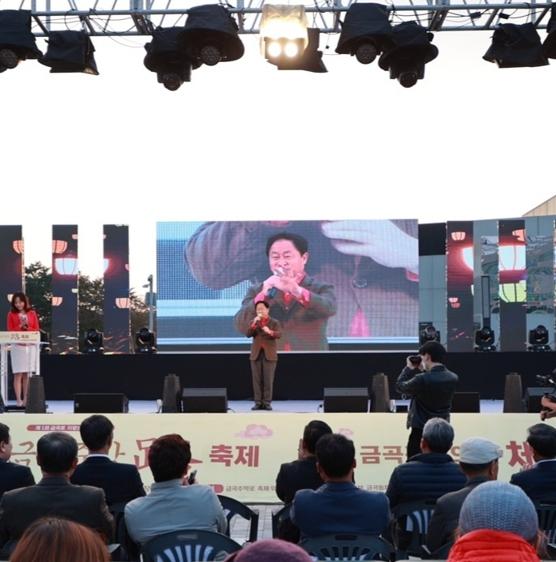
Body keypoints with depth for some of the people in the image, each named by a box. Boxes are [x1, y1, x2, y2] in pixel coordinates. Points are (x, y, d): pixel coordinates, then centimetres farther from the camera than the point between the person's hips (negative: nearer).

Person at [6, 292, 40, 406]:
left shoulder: (32, 313, 8)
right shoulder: (11, 314, 4)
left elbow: (37, 330, 6)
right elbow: (10, 331, 0)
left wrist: (27, 328, -10)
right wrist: (20, 326, -13)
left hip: (30, 346, 2)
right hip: (17, 346, -2)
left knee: (27, 374, 4)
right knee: (18, 374, -5)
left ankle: (26, 399, 9)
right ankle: (18, 400, -4)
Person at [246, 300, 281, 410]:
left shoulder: (274, 322, 5)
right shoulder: (253, 322, 13)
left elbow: (279, 335, -12)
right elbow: (248, 334, -2)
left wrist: (270, 332, -31)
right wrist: (254, 324, -15)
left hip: (269, 355, -2)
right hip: (256, 354, 2)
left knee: (268, 380, -4)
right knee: (257, 379, 0)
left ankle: (267, 402, 0)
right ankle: (258, 402, 3)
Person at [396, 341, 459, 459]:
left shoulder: (422, 379, -21)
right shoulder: (453, 378, -1)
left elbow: (400, 387, -6)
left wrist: (409, 368, 6)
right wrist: (422, 370, 9)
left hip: (421, 431, -7)